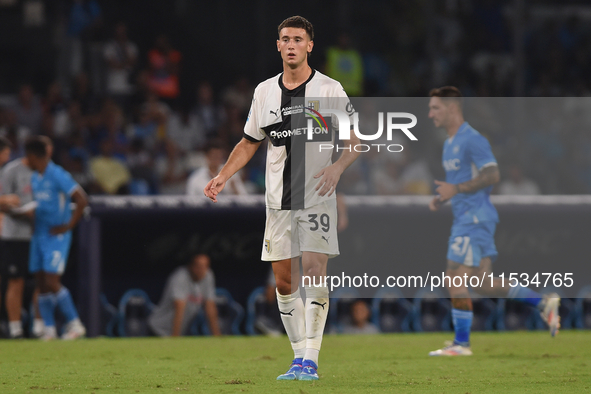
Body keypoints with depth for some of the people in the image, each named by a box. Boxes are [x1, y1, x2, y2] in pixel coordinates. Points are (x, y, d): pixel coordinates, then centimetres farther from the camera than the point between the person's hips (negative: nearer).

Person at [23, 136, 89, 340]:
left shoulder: (58, 176, -13)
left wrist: (68, 226, -15)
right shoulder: (34, 178, 12)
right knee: (41, 283, 4)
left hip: (57, 237, -8)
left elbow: (82, 200, -16)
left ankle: (75, 324, -4)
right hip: (39, 236, 8)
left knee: (52, 281, -13)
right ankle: (49, 329, 8)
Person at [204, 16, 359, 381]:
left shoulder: (330, 90, -3)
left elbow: (355, 142, -2)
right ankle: (300, 358, 13)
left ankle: (310, 360, -16)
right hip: (279, 200, 4)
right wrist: (223, 176, 7)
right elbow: (250, 142, 20)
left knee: (313, 271, -16)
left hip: (317, 199, -4)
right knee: (285, 281, 3)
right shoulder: (265, 91, 9)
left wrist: (337, 167, -21)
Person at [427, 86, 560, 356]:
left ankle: (461, 343, -3)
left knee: (455, 280, -9)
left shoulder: (471, 139, -12)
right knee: (483, 285, 8)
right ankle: (544, 304, 14)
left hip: (474, 218, -10)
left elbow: (492, 175, -20)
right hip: (464, 218, 10)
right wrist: (441, 199, 12)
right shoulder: (450, 143, 19)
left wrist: (456, 189, -23)